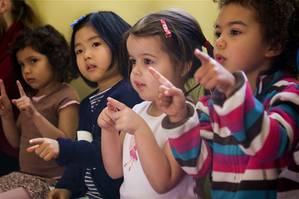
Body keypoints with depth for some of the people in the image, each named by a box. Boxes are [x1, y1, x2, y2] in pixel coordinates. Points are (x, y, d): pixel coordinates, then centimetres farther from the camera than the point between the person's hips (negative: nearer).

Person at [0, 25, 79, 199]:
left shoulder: (66, 97, -12)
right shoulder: (29, 97, 11)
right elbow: (16, 142, 15)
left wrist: (35, 115, -30)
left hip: (51, 181, -8)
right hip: (24, 176, 8)